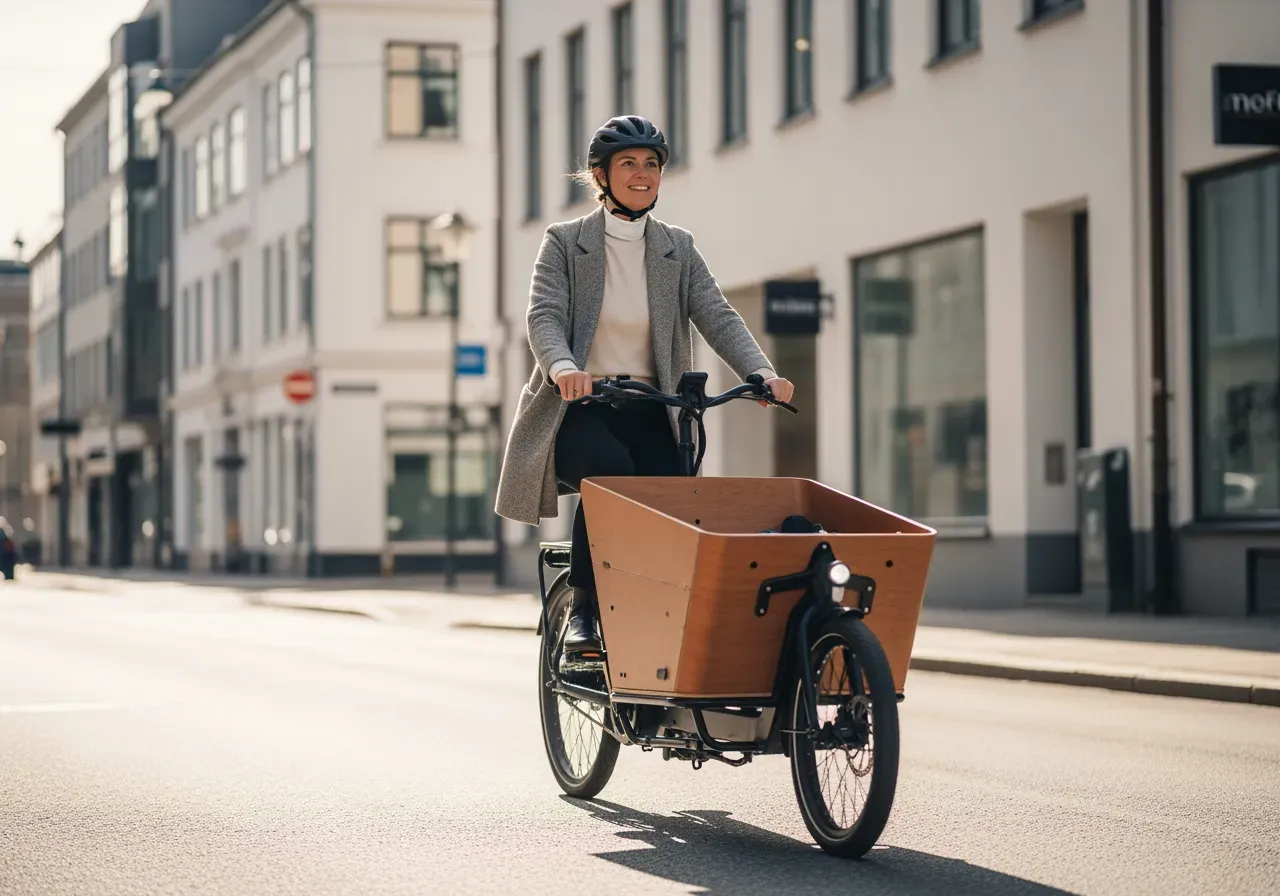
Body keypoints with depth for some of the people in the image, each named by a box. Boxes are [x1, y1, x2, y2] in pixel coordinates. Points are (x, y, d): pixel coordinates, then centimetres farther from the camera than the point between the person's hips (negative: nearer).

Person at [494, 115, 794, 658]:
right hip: (579, 407, -3)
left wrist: (762, 373, -20)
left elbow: (718, 318, 0)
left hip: (648, 411, 3)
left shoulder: (678, 250, 12)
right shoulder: (564, 242, 3)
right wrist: (563, 367, -34)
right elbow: (544, 316, -11)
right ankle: (584, 611, -20)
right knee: (610, 469, -34)